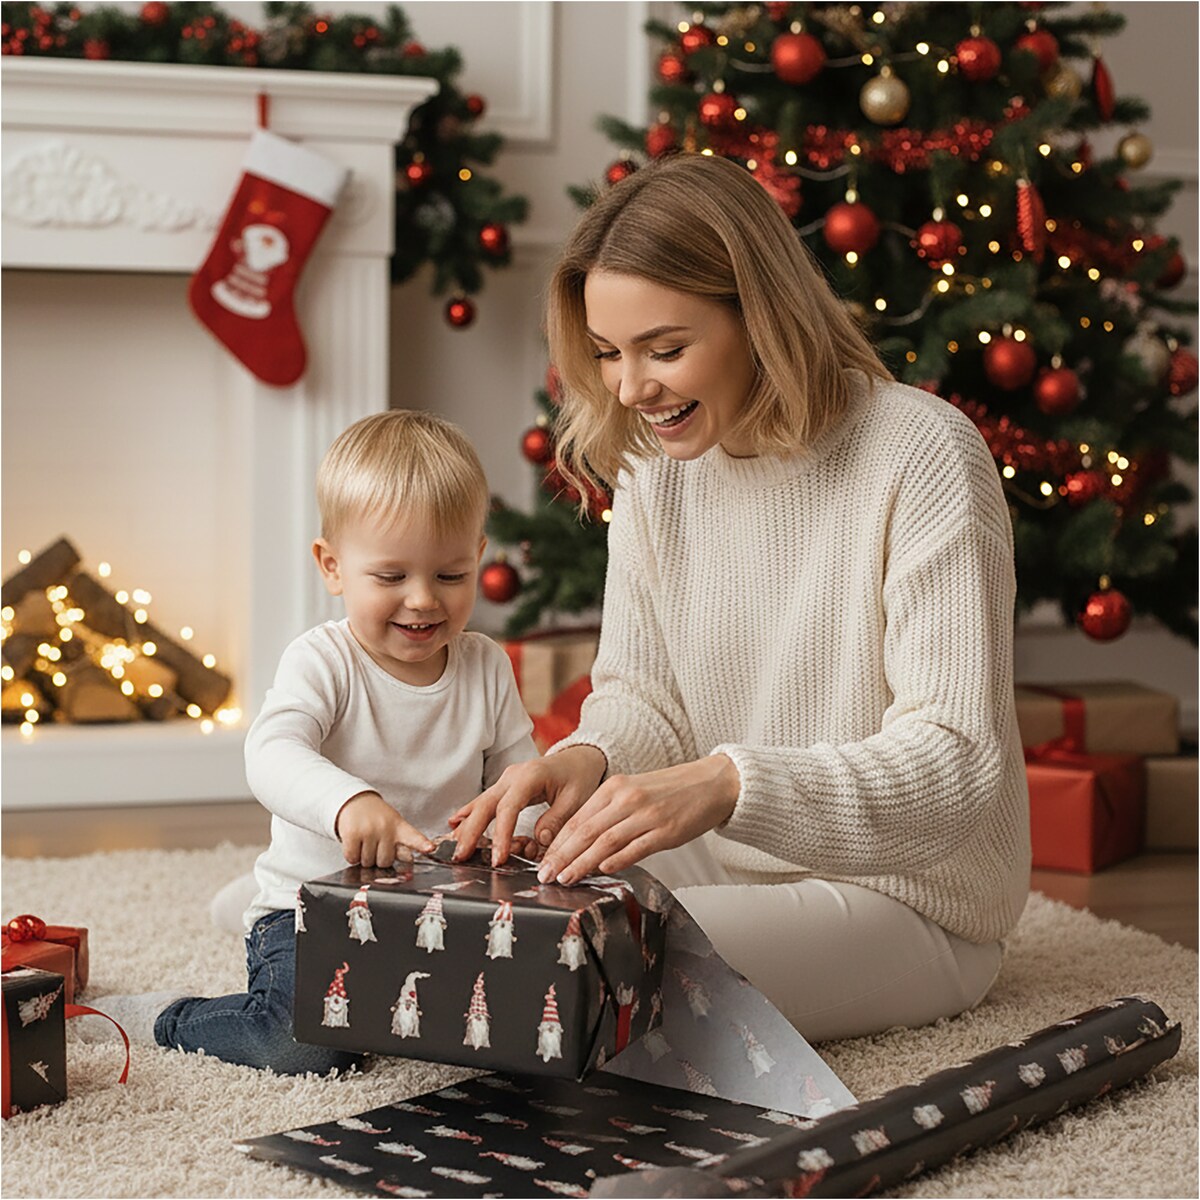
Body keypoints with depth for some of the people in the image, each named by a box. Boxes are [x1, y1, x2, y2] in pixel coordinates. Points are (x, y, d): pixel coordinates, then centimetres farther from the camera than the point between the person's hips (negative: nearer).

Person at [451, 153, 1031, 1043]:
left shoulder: (921, 458, -19)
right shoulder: (658, 467, 3)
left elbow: (956, 765, -23)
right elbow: (644, 693, 6)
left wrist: (728, 785, -37)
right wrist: (589, 757, -19)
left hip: (904, 897, -6)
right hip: (725, 866, 6)